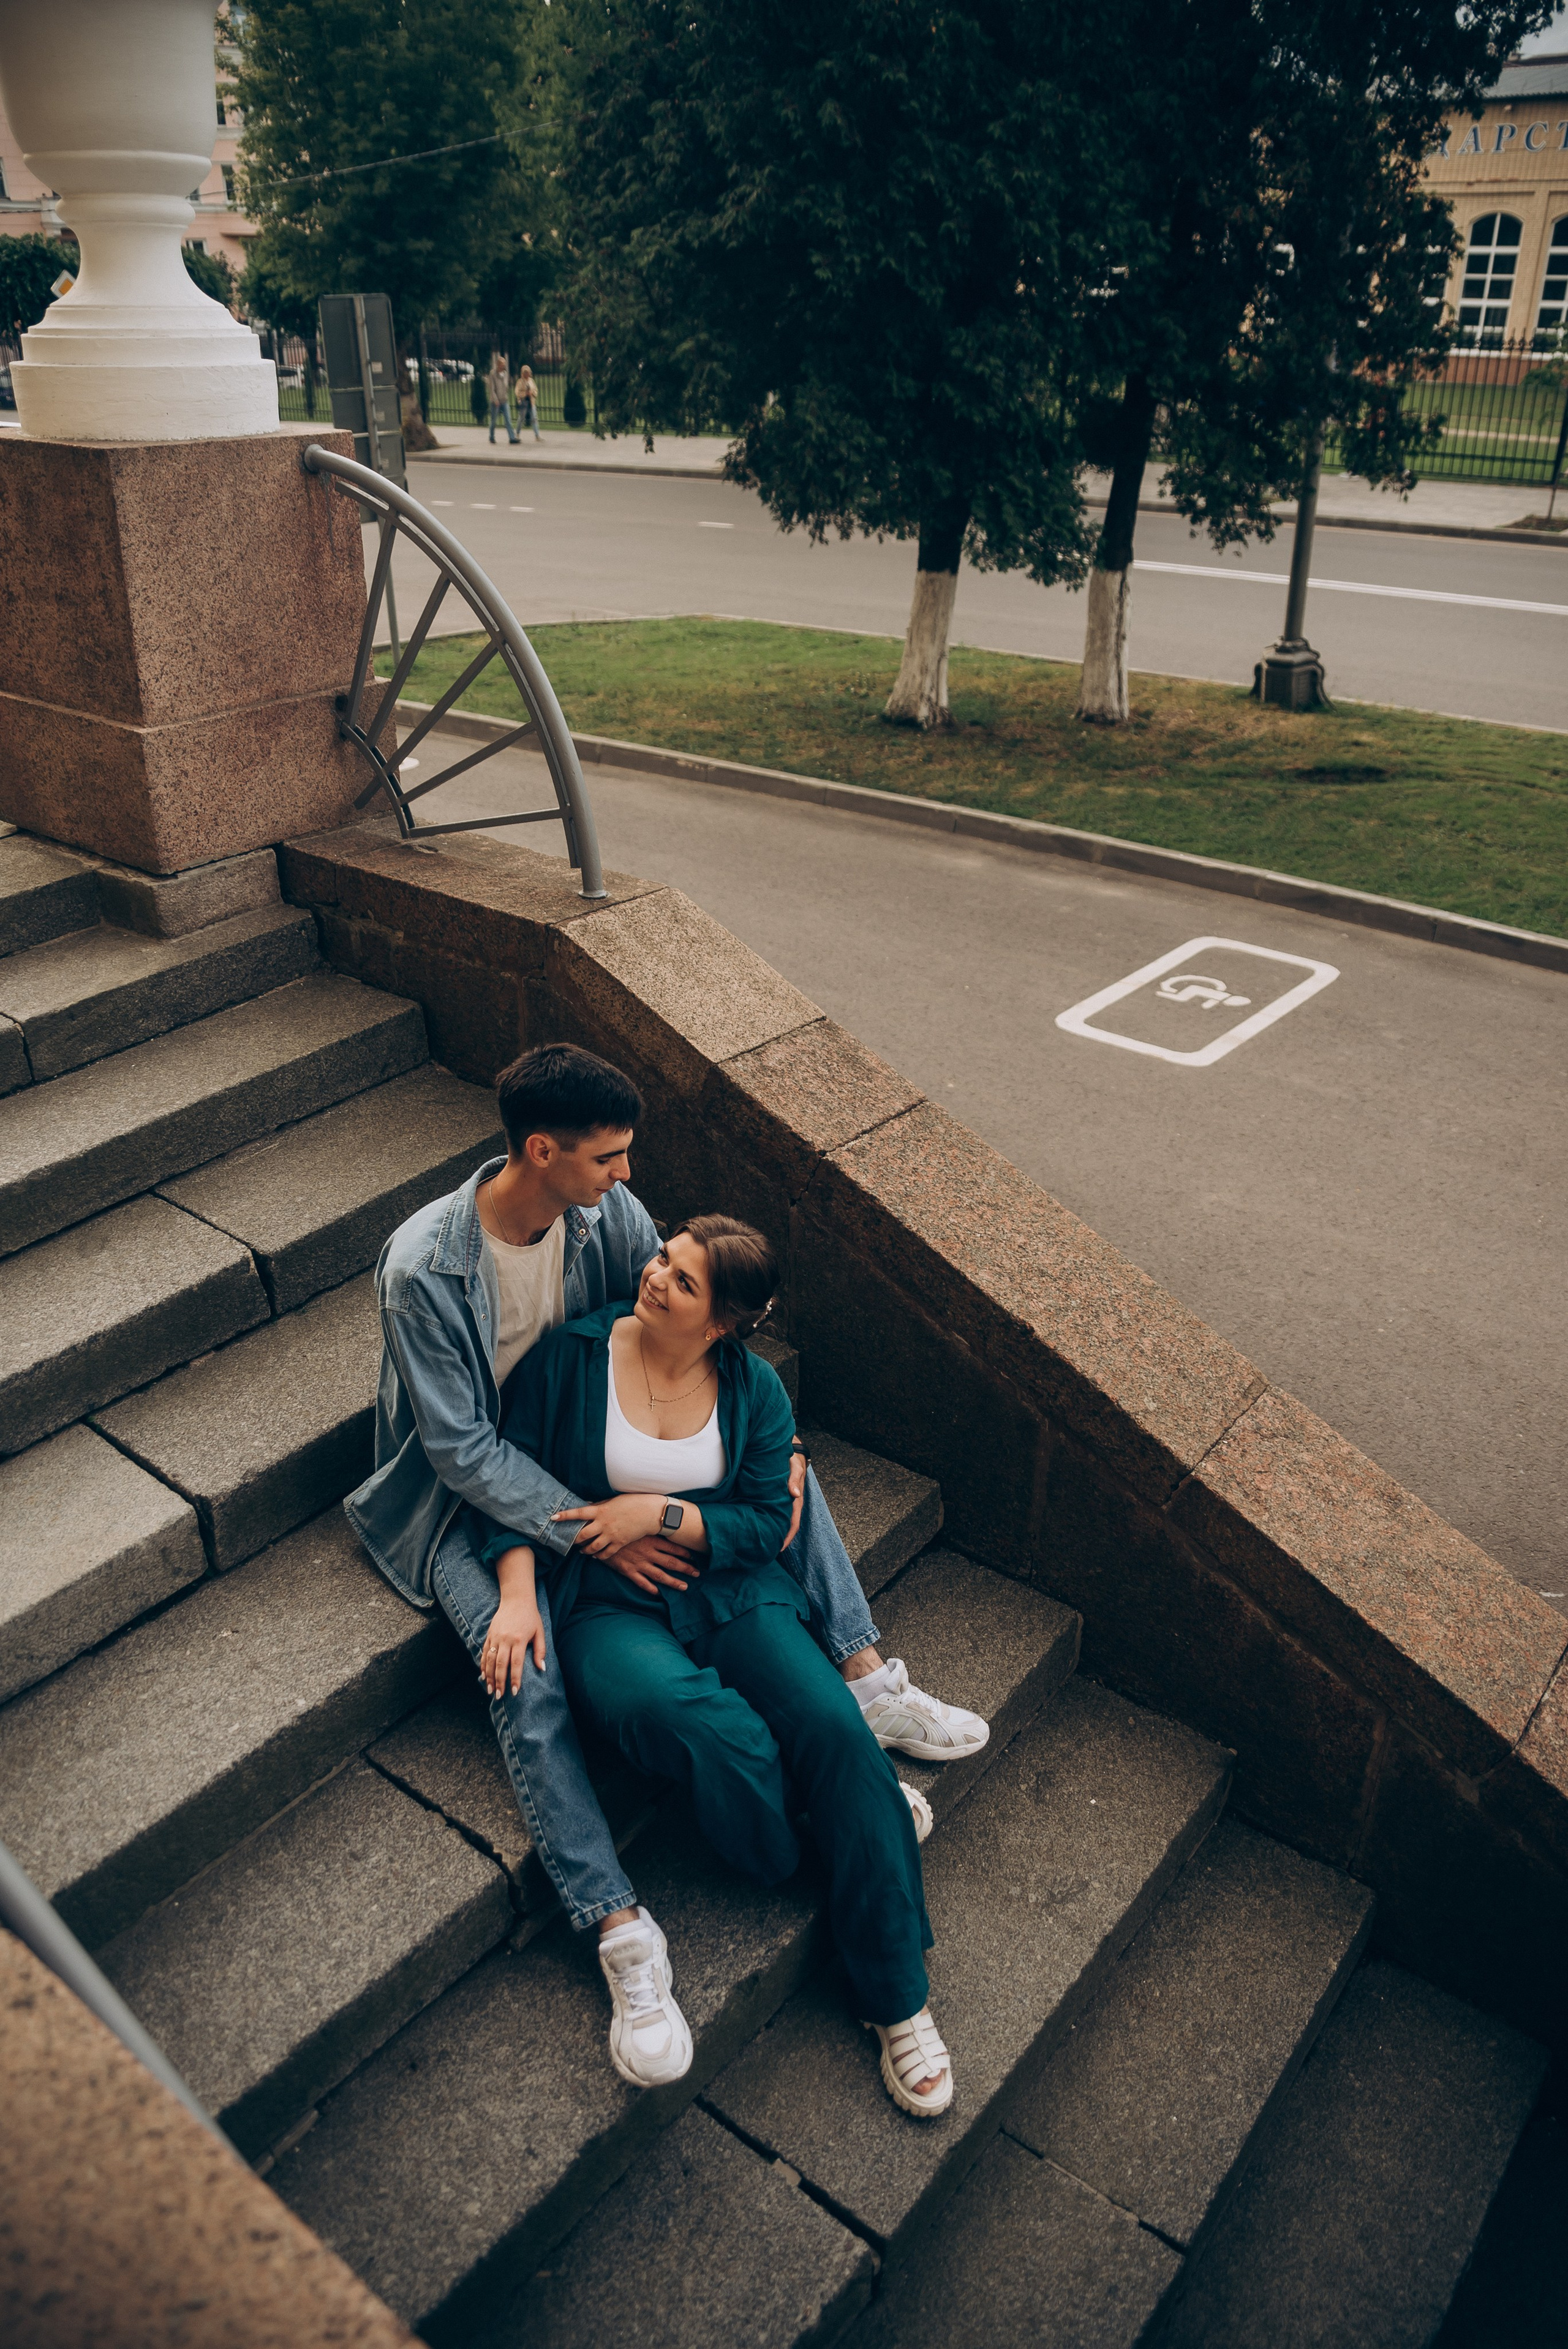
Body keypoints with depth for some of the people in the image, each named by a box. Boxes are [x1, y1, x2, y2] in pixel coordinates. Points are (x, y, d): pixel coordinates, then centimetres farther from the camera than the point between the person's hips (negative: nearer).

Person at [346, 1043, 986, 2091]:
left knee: (783, 1460, -5)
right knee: (529, 1673, -30)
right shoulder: (423, 1268, -30)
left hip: (587, 1444, 6)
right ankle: (621, 1928, -25)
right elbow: (466, 1452, -26)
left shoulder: (609, 1211, -13)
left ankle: (867, 1680, -1)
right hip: (474, 1493, -6)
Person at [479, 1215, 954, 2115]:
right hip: (608, 1605, -2)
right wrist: (517, 1593, -16)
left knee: (835, 1728, -23)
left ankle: (899, 2002, -12)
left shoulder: (754, 1389, 2)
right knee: (713, 1729, -35)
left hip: (732, 1591, 2)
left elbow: (766, 1524, 0)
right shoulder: (569, 1357, -4)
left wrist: (660, 1515, -14)